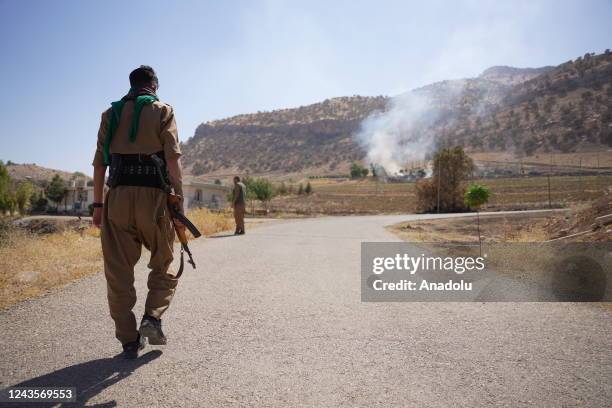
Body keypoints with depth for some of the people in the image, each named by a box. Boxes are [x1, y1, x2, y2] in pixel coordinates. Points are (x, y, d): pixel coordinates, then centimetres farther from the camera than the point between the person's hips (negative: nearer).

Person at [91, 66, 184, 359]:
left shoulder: (111, 113, 15)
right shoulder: (163, 111, 4)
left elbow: (99, 162, 9)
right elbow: (173, 159, -7)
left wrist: (98, 204, 11)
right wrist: (179, 202, -7)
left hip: (118, 196, 3)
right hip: (153, 196, -3)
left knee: (119, 272, 8)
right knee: (163, 265, 15)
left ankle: (129, 340, 10)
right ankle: (152, 318, -3)